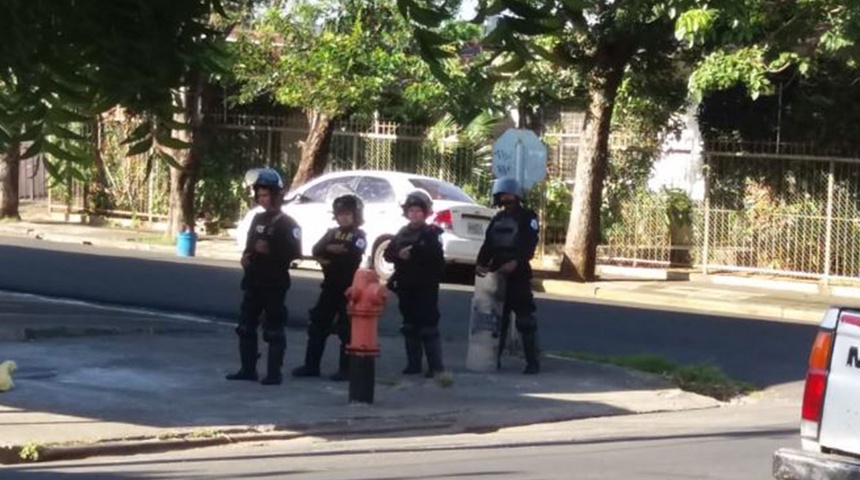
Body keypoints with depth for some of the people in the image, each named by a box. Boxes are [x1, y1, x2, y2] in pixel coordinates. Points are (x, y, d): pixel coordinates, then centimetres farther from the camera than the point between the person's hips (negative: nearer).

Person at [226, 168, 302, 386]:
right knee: (246, 326, 10)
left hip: (274, 283, -8)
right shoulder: (257, 219, 15)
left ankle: (274, 373, -2)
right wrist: (246, 256, 3)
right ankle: (248, 369, 17)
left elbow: (295, 252, -17)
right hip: (253, 281, 8)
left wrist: (270, 250, -22)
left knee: (273, 330, -5)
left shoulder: (287, 223, -8)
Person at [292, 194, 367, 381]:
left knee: (346, 328, -2)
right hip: (330, 286, 6)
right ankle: (311, 365, 12)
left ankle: (346, 369, 3)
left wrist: (329, 256, -10)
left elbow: (353, 255, -20)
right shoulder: (333, 233, 14)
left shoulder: (359, 235, -1)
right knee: (318, 325, 6)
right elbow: (317, 250, 1)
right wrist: (333, 249, -18)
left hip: (348, 288, -6)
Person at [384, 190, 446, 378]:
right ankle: (413, 363, 18)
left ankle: (436, 366, -7)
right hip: (406, 285, 6)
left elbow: (434, 255, -20)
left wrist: (412, 254, -22)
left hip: (426, 286, -6)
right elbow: (388, 253, 5)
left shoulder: (432, 233, -3)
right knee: (410, 325, 10)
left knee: (428, 325, -8)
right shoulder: (402, 233, 14)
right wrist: (399, 254, -15)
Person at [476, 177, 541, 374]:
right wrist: (481, 263, -8)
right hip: (497, 274, 6)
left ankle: (532, 362, -4)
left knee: (525, 319, -7)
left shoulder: (528, 217, -2)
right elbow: (488, 244, 11)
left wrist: (515, 262, -31)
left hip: (519, 274, -6)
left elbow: (530, 244, -15)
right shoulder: (498, 218, 18)